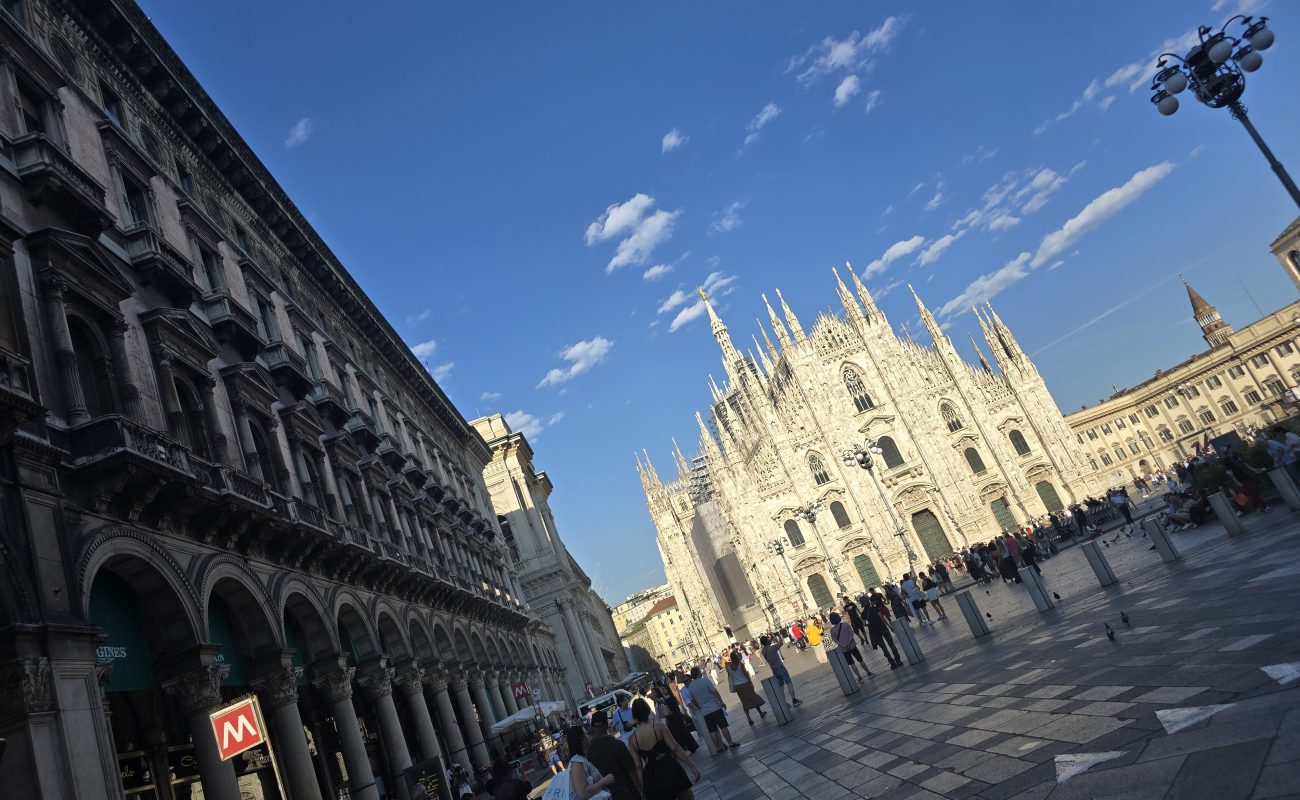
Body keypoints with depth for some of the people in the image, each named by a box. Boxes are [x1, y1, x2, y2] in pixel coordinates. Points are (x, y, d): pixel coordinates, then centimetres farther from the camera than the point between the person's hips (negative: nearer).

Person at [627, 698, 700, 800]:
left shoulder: (631, 739, 2)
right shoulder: (658, 726, -6)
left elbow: (638, 766, 2)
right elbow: (676, 749, -9)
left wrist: (643, 788, 9)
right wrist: (692, 766, -5)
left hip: (651, 776, 3)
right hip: (669, 769, -3)